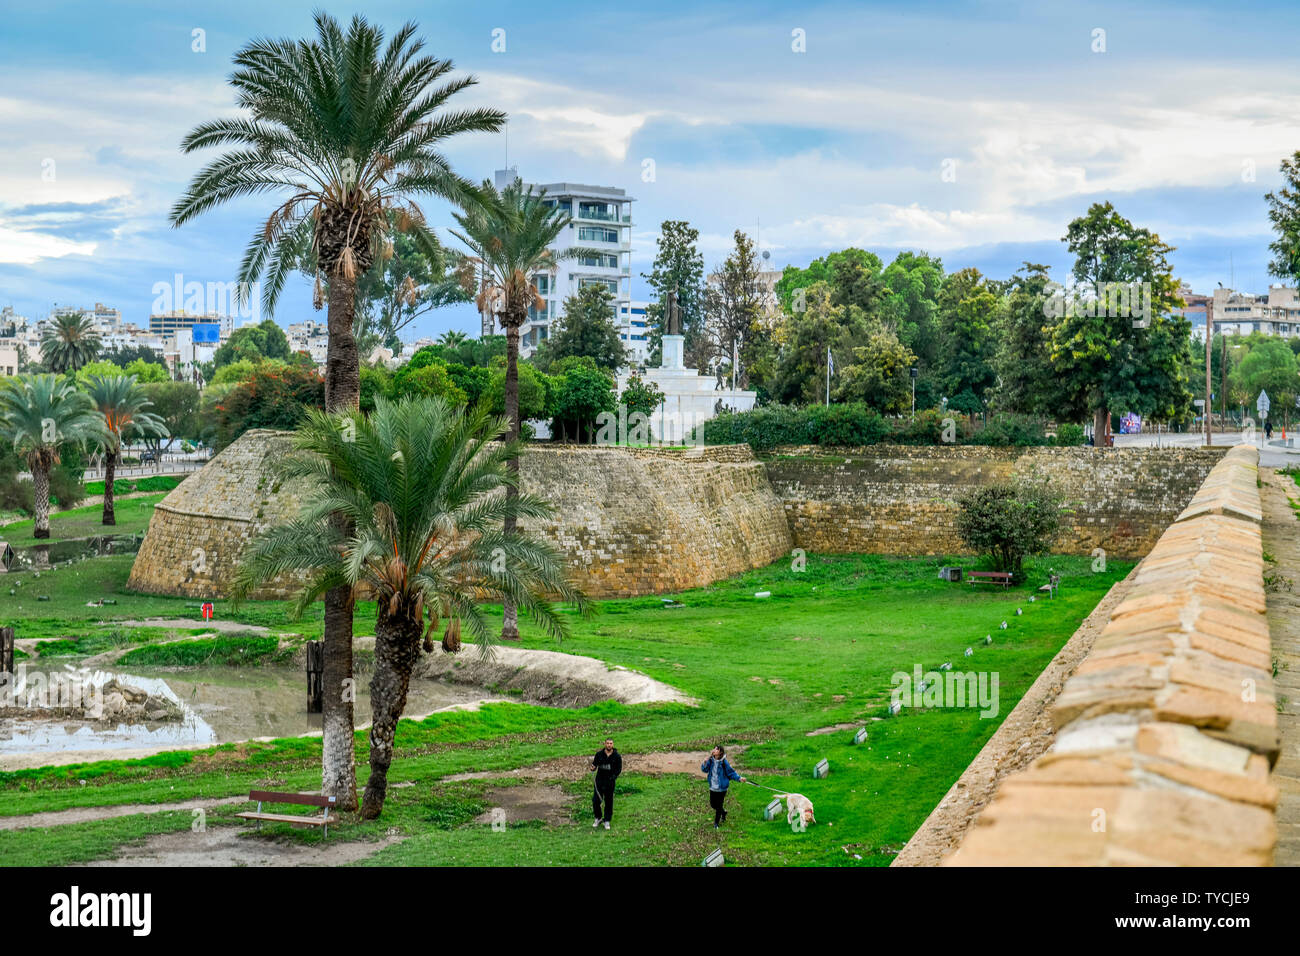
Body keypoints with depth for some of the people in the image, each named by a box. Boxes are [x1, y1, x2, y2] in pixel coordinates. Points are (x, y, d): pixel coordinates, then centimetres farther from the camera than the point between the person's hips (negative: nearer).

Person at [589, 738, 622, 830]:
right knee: (595, 800, 0)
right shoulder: (599, 754, -1)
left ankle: (607, 821, 19)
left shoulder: (617, 756, -3)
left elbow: (619, 769, 0)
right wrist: (593, 768, -20)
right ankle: (598, 818, 20)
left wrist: (613, 777, -14)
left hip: (610, 782, -1)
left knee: (608, 801, 5)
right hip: (599, 780, 1)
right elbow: (594, 763, 4)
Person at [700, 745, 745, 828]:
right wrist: (705, 763, -24)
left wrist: (739, 778, -19)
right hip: (712, 787, 5)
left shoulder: (724, 762, -17)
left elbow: (731, 772, -8)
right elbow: (705, 769, -4)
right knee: (712, 804, 16)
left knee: (718, 806, 5)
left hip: (721, 788, -5)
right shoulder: (711, 760, -5)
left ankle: (716, 823, 23)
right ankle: (723, 812, 46)